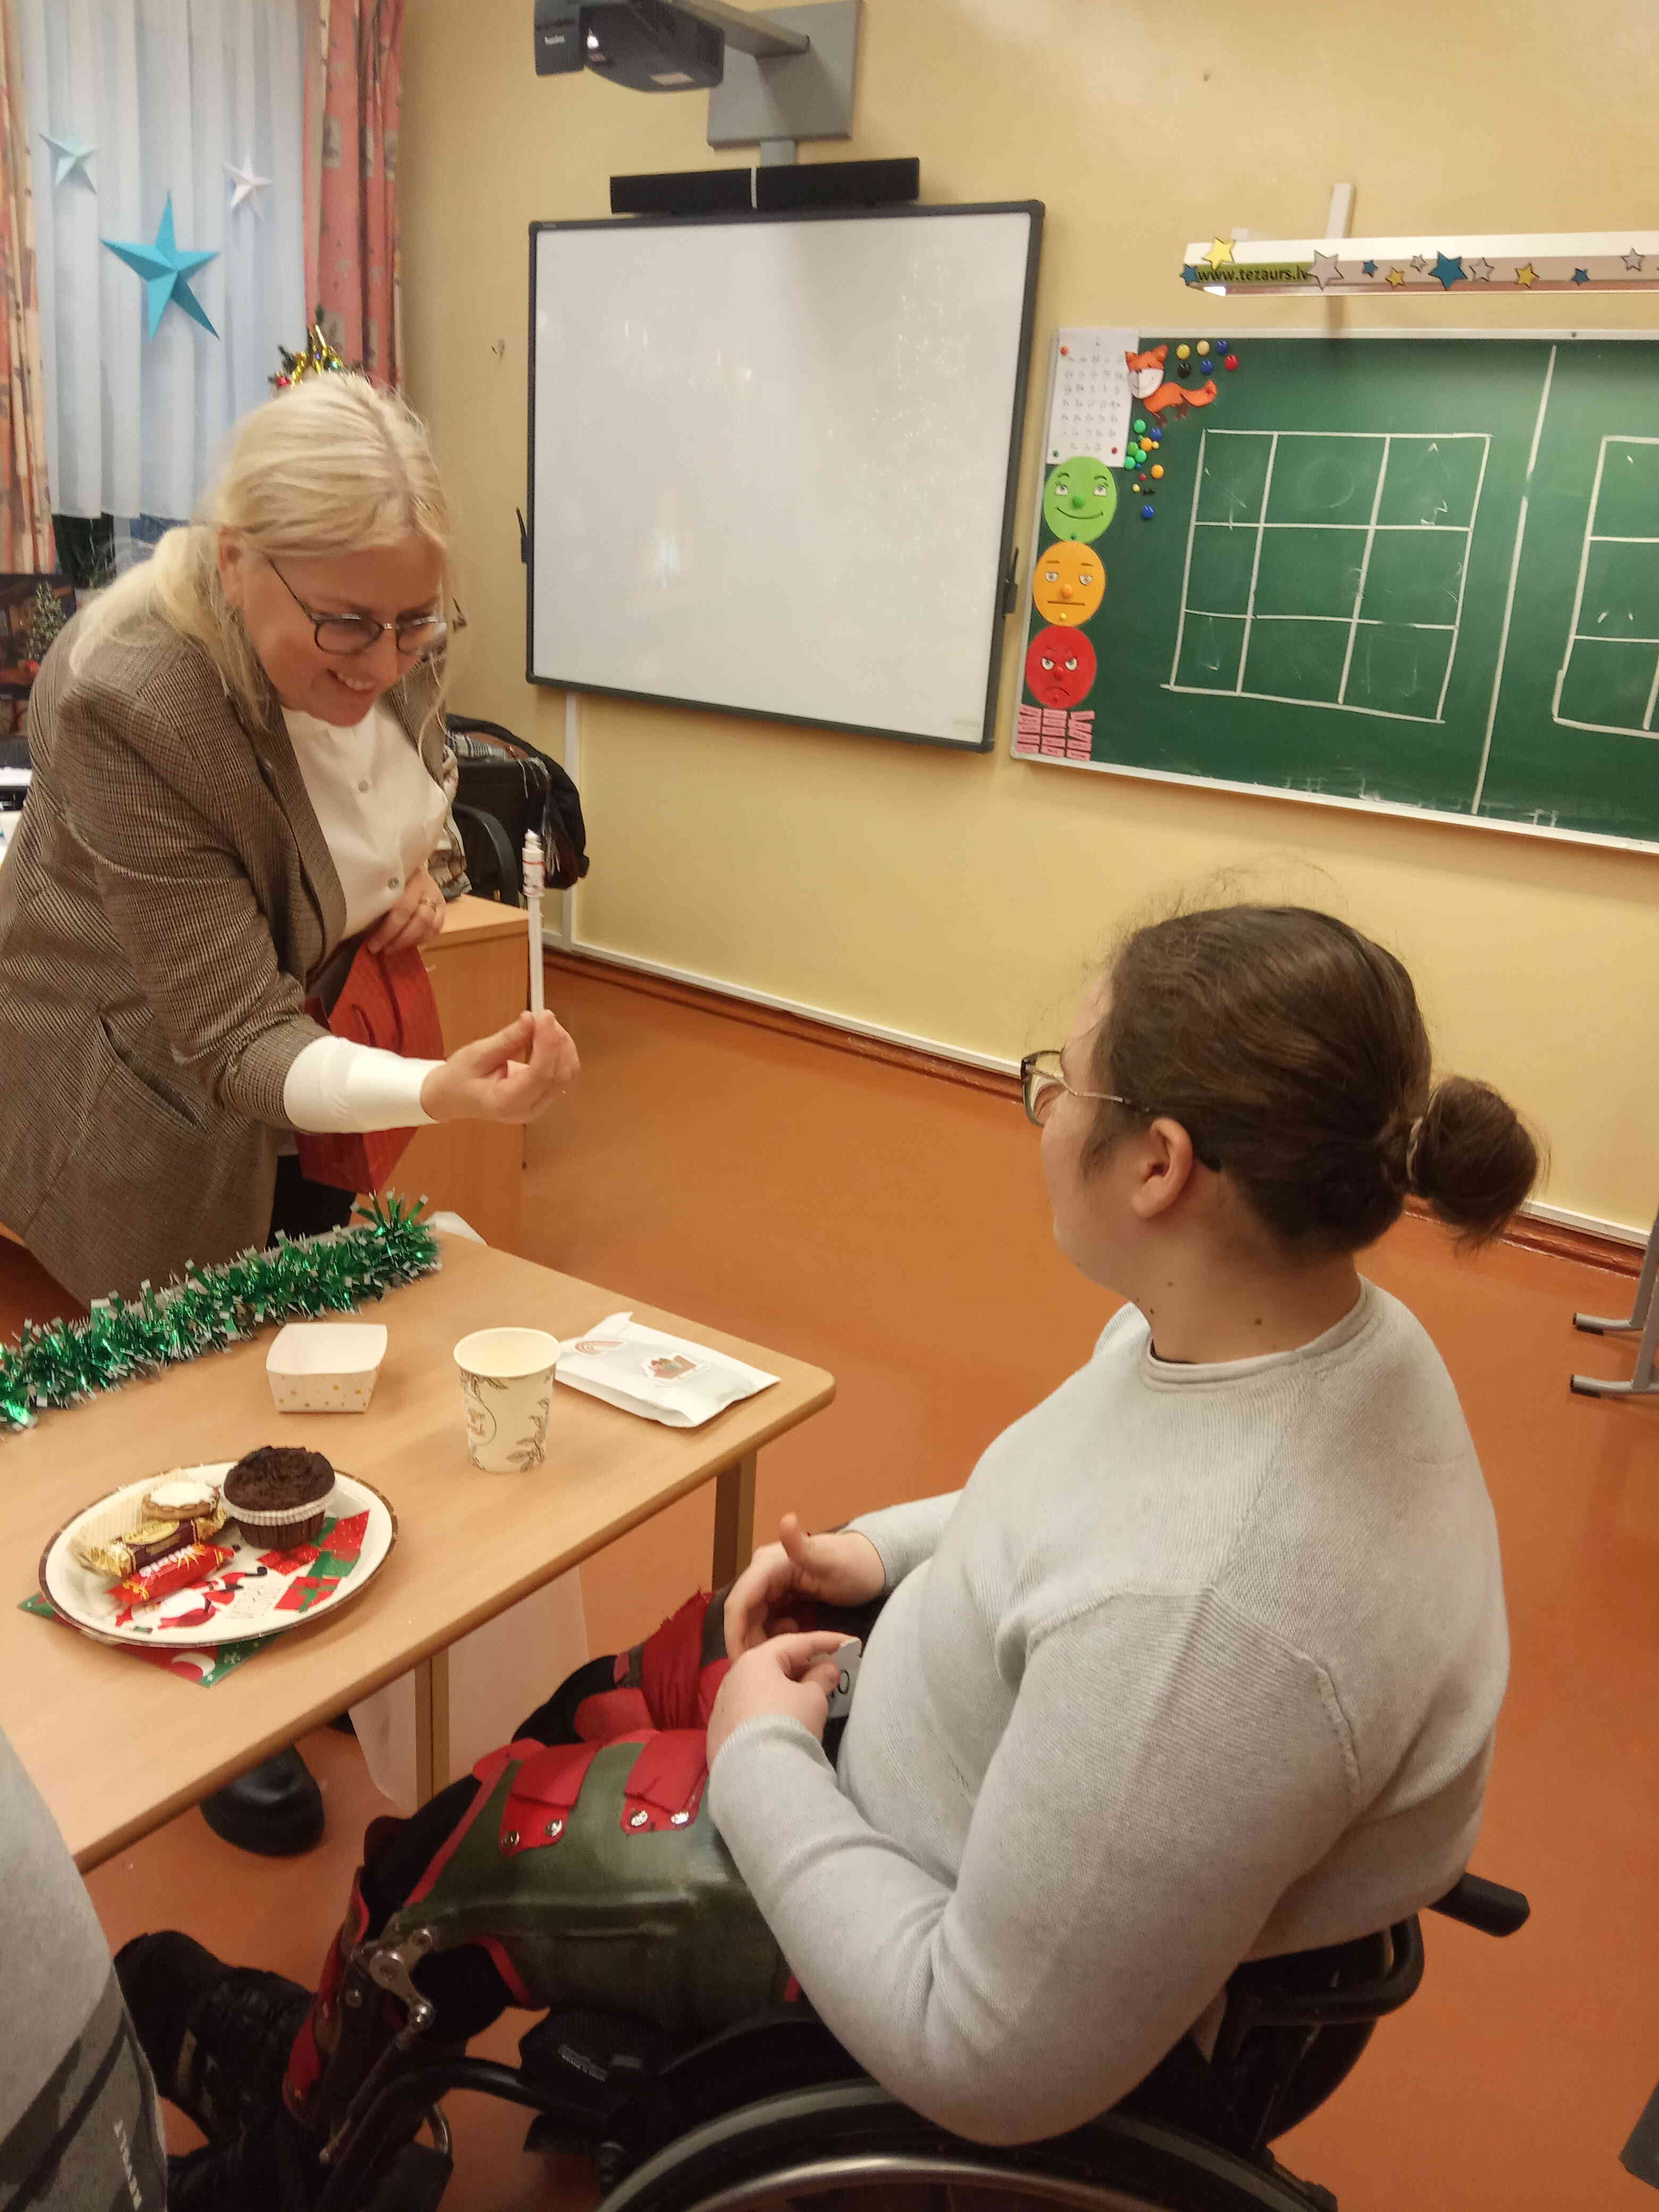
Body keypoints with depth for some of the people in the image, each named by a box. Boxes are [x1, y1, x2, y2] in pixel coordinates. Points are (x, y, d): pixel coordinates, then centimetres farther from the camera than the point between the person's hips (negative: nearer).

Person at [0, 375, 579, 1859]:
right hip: (155, 1114, -6)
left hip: (312, 1051, 7)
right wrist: (438, 1089, -51)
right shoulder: (124, 702, -34)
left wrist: (426, 865, -14)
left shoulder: (390, 637, -14)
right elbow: (238, 1044, -34)